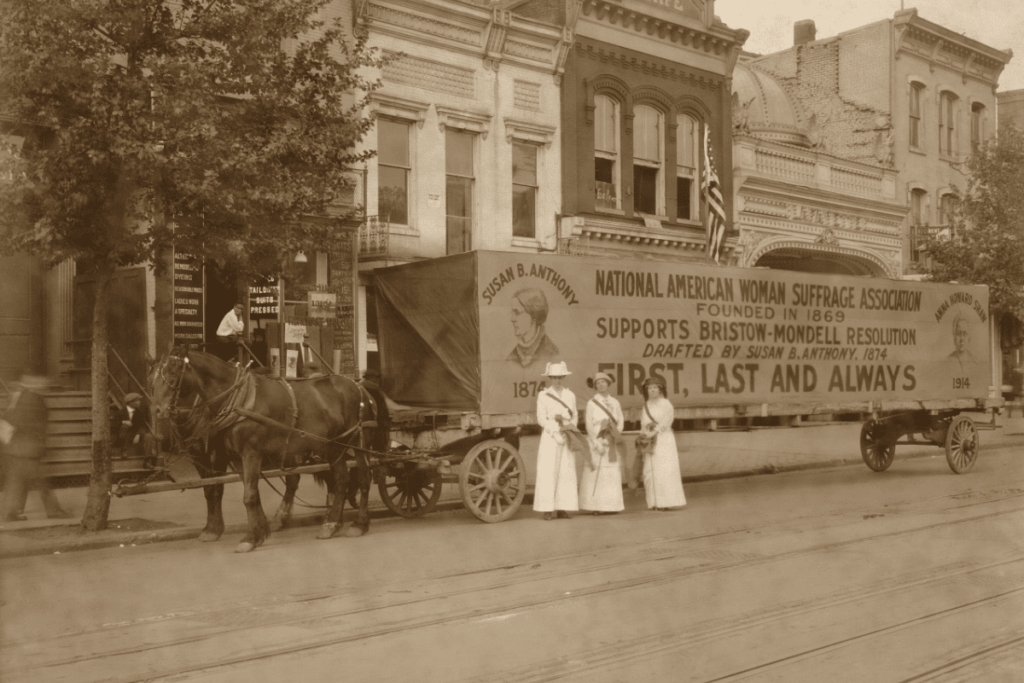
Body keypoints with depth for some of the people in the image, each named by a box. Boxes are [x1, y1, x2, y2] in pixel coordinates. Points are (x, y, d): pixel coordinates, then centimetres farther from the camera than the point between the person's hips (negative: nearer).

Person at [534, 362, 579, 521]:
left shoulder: (570, 395, 12)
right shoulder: (543, 395, 1)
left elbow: (575, 416, 13)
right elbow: (541, 419, -4)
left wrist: (571, 425, -9)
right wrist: (556, 434, -13)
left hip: (567, 438, 4)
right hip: (550, 437, -4)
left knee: (566, 472, 1)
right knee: (548, 472, -6)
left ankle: (562, 508, 4)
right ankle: (548, 509, -5)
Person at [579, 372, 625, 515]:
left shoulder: (615, 402, 11)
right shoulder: (591, 403, 0)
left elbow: (621, 421, 10)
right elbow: (589, 425, -4)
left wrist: (616, 433, -10)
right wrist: (597, 444, -12)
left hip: (611, 443, 4)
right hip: (596, 440, -4)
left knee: (612, 474, 1)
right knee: (595, 473, -7)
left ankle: (610, 505, 5)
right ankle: (595, 506, -6)